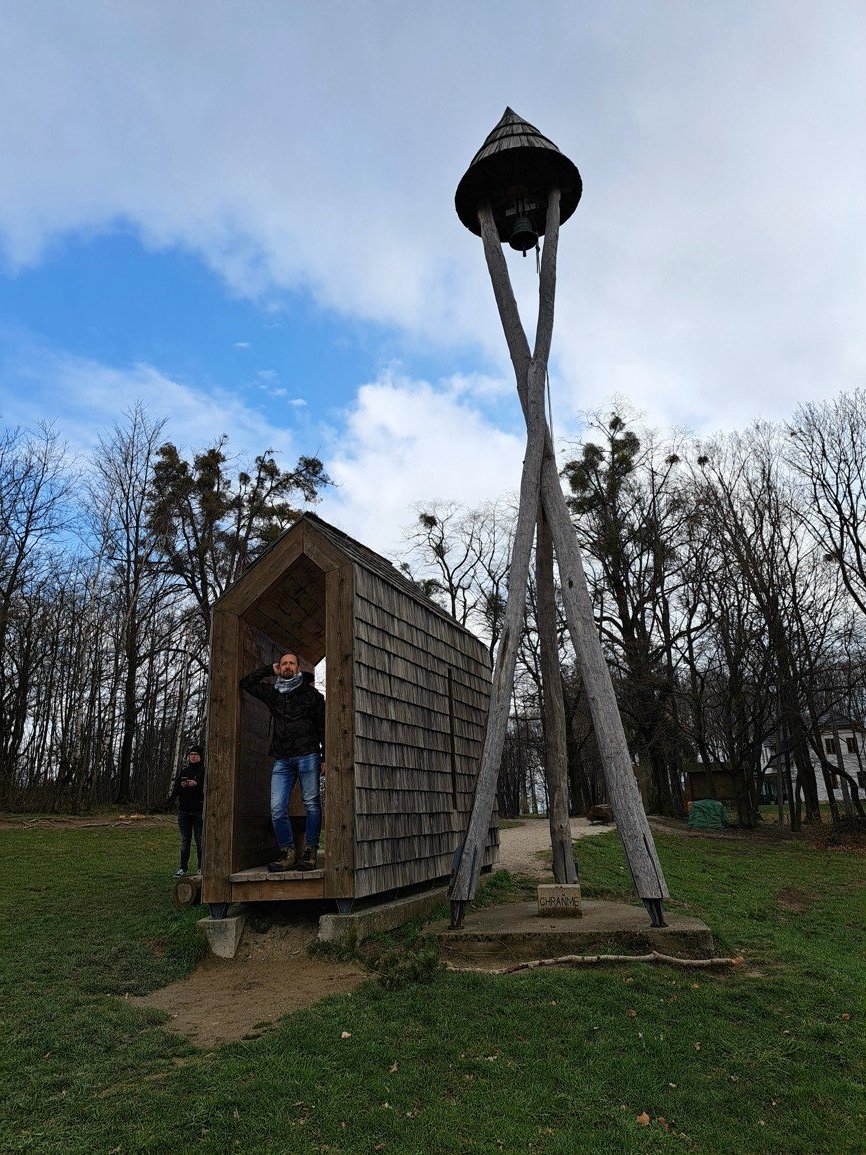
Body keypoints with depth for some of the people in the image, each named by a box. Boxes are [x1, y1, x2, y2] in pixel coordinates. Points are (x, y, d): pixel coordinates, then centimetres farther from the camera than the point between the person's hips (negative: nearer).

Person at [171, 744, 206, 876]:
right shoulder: (184, 772, 13)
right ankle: (183, 867, 11)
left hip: (199, 810, -4)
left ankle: (202, 868, 3)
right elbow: (175, 792, 10)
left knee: (200, 839, -3)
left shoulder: (204, 772, 2)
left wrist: (196, 785, -20)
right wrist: (182, 786, -10)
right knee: (185, 839, 6)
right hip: (184, 810, 4)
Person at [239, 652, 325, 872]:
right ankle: (288, 853, 4)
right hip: (282, 759, 4)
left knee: (312, 805, -3)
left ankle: (309, 853, 3)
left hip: (307, 756, -3)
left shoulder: (311, 694, 7)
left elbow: (323, 726, 5)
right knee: (277, 809, -4)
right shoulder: (272, 692, 17)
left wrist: (325, 757, -2)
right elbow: (245, 683, 23)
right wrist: (269, 670, 16)